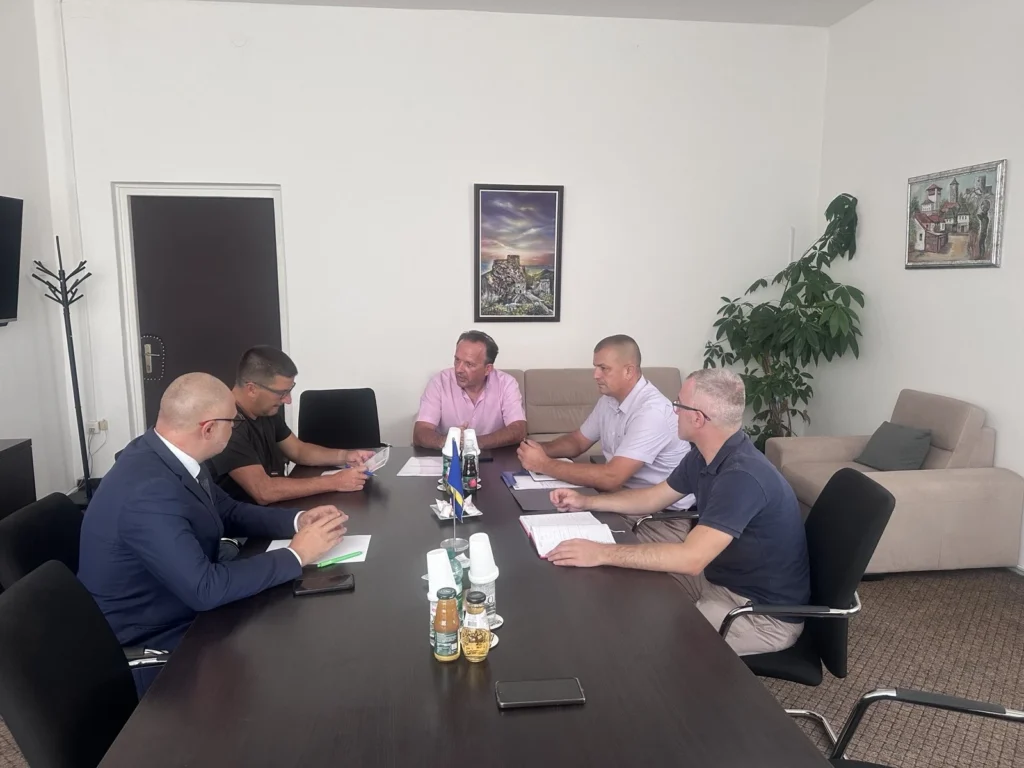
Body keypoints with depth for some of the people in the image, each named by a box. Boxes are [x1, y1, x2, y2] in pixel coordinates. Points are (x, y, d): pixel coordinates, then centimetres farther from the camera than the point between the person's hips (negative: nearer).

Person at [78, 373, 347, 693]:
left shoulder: (166, 454, -5)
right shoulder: (149, 491, -33)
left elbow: (228, 512, 8)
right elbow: (205, 589, -33)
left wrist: (297, 520, -6)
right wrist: (296, 554, -23)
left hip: (181, 607, 8)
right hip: (147, 646, -8)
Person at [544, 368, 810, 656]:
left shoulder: (743, 476, -32)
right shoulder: (704, 457, -1)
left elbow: (691, 557, -38)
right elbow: (653, 498, 14)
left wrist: (601, 553, -37)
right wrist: (586, 502, 5)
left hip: (765, 612, -9)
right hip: (722, 578, 9)